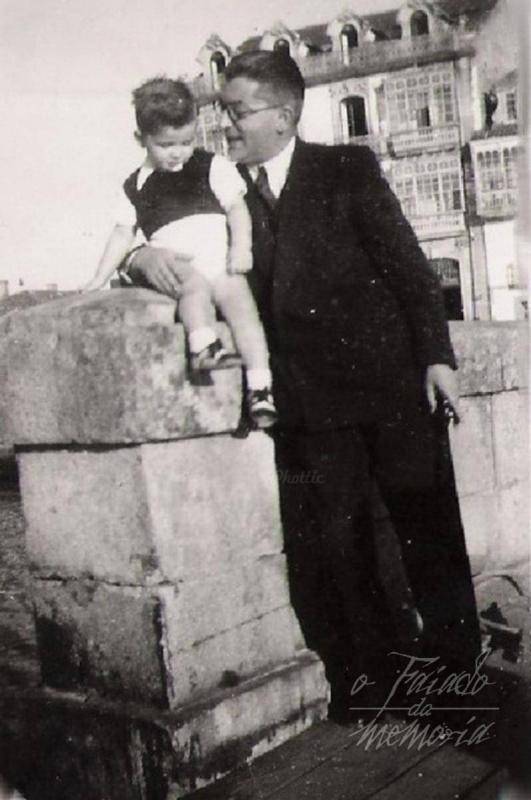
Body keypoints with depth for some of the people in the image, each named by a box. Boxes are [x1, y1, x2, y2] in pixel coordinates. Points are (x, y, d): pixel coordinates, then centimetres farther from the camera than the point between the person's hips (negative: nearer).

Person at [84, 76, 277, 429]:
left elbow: (237, 207, 8)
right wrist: (99, 279, 14)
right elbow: (123, 233, 19)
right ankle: (203, 344, -55)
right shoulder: (137, 185, 16)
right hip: (175, 265, 0)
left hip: (219, 262, 0)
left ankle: (260, 387, -30)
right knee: (194, 283, -34)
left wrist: (241, 247, -9)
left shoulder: (213, 167, 12)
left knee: (240, 300, -25)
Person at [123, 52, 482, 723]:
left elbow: (406, 263, -2)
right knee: (335, 542, 5)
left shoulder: (347, 169, 1)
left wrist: (435, 355, -9)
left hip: (387, 373, -2)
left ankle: (456, 667, 19)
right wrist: (145, 257, -13)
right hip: (308, 396, 2)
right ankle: (369, 677, 19)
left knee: (427, 525, 3)